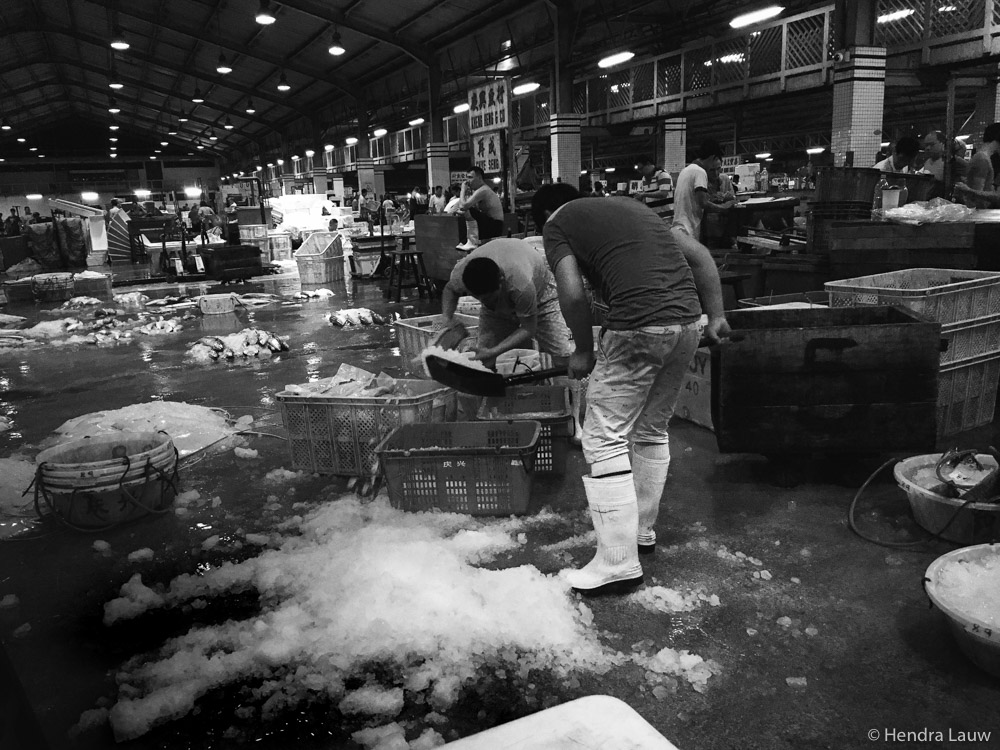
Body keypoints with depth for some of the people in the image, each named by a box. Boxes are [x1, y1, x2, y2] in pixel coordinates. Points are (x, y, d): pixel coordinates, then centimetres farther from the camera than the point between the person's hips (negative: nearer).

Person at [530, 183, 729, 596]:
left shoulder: (556, 224, 8)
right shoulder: (627, 204, 28)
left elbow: (572, 295, -9)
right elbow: (699, 254, 20)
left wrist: (584, 350, 6)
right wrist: (715, 315, 19)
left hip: (637, 329, -8)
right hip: (688, 321, 8)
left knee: (605, 438, 2)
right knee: (653, 431, 21)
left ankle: (618, 563, 6)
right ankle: (642, 531, 34)